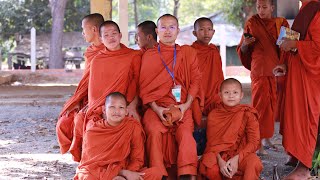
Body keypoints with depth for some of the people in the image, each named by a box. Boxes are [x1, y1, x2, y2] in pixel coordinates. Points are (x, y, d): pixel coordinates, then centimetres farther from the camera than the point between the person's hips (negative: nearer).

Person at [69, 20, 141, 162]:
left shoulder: (134, 56, 7)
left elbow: (139, 86, 4)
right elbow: (93, 88, 17)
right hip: (97, 109, 3)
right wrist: (94, 106, -1)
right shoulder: (97, 60, 16)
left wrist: (132, 106, -11)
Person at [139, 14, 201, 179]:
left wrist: (186, 105, -4)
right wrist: (156, 108, -8)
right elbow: (144, 86, 7)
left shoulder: (188, 53, 14)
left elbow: (195, 80, 9)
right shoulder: (148, 56, 12)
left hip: (181, 107, 0)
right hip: (156, 106, 0)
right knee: (155, 131, -28)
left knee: (185, 133, -26)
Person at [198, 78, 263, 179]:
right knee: (207, 162, -33)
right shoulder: (214, 115, 5)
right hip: (219, 155, 1)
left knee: (253, 162, -35)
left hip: (240, 154, -1)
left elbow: (253, 142, -5)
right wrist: (220, 161, -20)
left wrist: (237, 158, -20)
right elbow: (212, 143, 0)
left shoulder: (248, 114, 1)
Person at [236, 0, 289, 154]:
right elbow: (243, 51, 6)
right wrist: (245, 43, -16)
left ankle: (266, 139, 21)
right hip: (260, 71, -3)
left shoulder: (281, 23, 9)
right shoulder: (252, 23, 3)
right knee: (260, 106, -11)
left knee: (272, 106, 9)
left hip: (277, 70, 4)